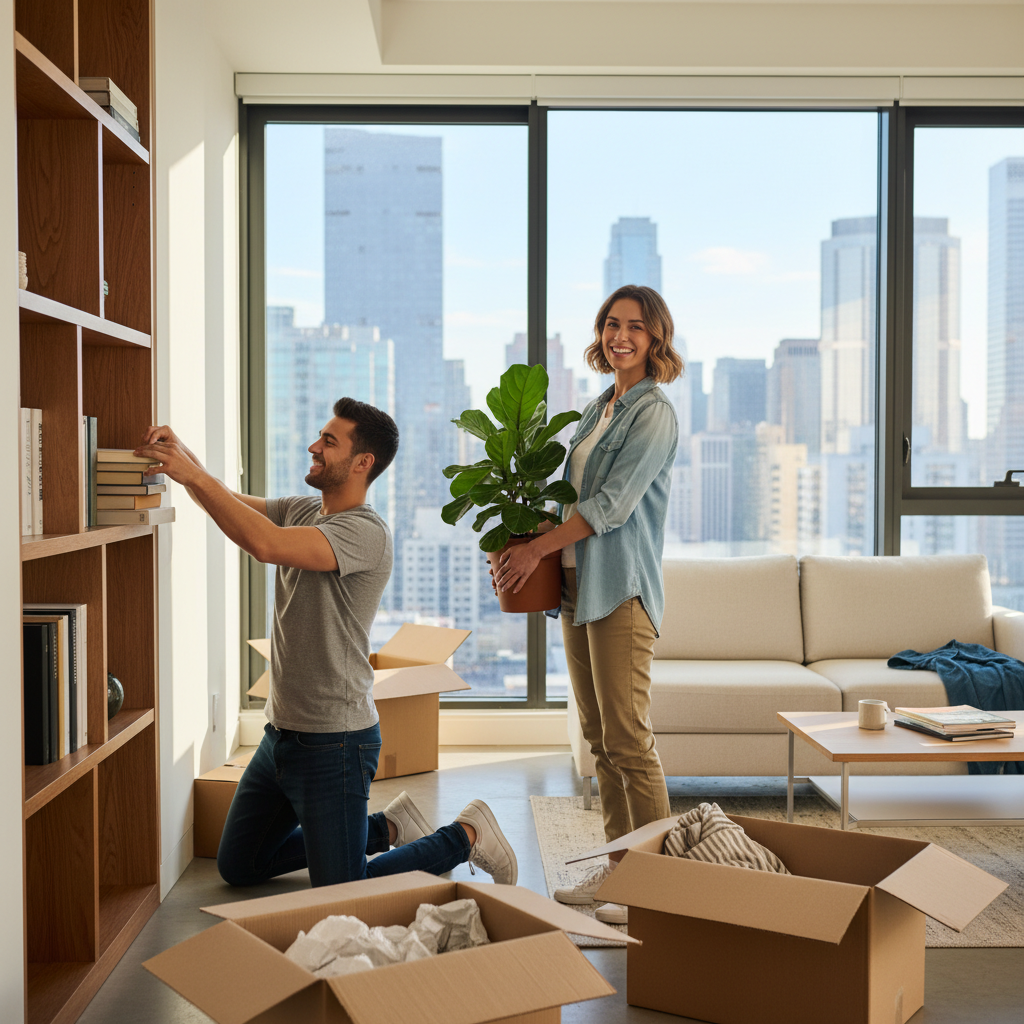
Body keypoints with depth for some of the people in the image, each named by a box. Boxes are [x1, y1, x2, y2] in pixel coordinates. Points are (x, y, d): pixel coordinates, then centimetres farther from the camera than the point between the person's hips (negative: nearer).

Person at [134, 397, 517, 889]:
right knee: (237, 868, 20)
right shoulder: (302, 511, 8)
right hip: (281, 733, 9)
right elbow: (229, 502, 8)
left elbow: (266, 544, -33)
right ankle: (387, 827, 27)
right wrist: (181, 453, -11)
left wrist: (195, 475, -29)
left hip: (333, 742, -9)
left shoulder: (366, 531, -21)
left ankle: (466, 836, 16)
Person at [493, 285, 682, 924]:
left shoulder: (655, 413, -8)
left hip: (623, 590, -9)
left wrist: (539, 547, -14)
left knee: (628, 740, -7)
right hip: (579, 584, 9)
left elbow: (612, 503, -16)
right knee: (599, 739, 11)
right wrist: (521, 542, 8)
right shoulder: (599, 409, 18)